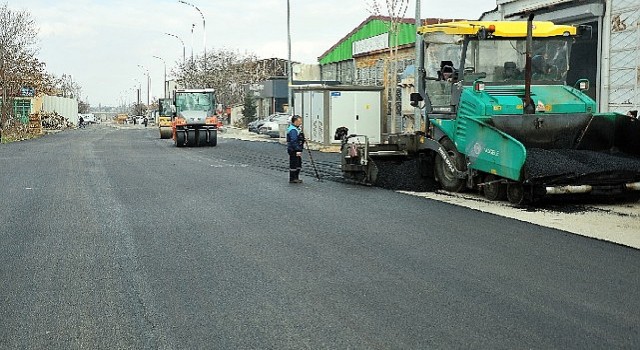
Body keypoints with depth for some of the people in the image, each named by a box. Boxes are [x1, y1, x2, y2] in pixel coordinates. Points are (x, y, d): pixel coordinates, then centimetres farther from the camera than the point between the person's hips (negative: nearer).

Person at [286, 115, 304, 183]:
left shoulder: (297, 128, 15)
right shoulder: (293, 130, -19)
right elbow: (294, 141, -25)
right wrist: (297, 150, -27)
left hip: (297, 150, 11)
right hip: (293, 150, -11)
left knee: (298, 164, 15)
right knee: (294, 164, -4)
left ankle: (296, 178, 23)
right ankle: (292, 179, 3)